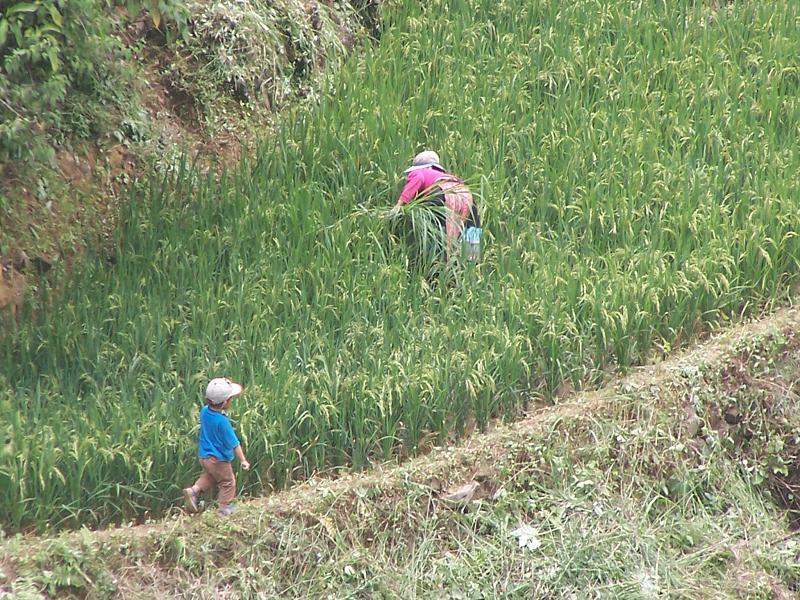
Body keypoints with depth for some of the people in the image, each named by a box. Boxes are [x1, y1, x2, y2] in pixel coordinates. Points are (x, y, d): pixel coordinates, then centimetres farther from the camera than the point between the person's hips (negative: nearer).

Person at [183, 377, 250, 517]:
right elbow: (234, 443, -21)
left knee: (209, 477, 30)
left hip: (203, 456, 7)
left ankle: (194, 490, 11)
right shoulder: (222, 421, -29)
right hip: (219, 460, -7)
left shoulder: (204, 411, -11)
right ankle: (225, 509, 23)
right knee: (228, 483, 14)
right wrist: (243, 460, -12)